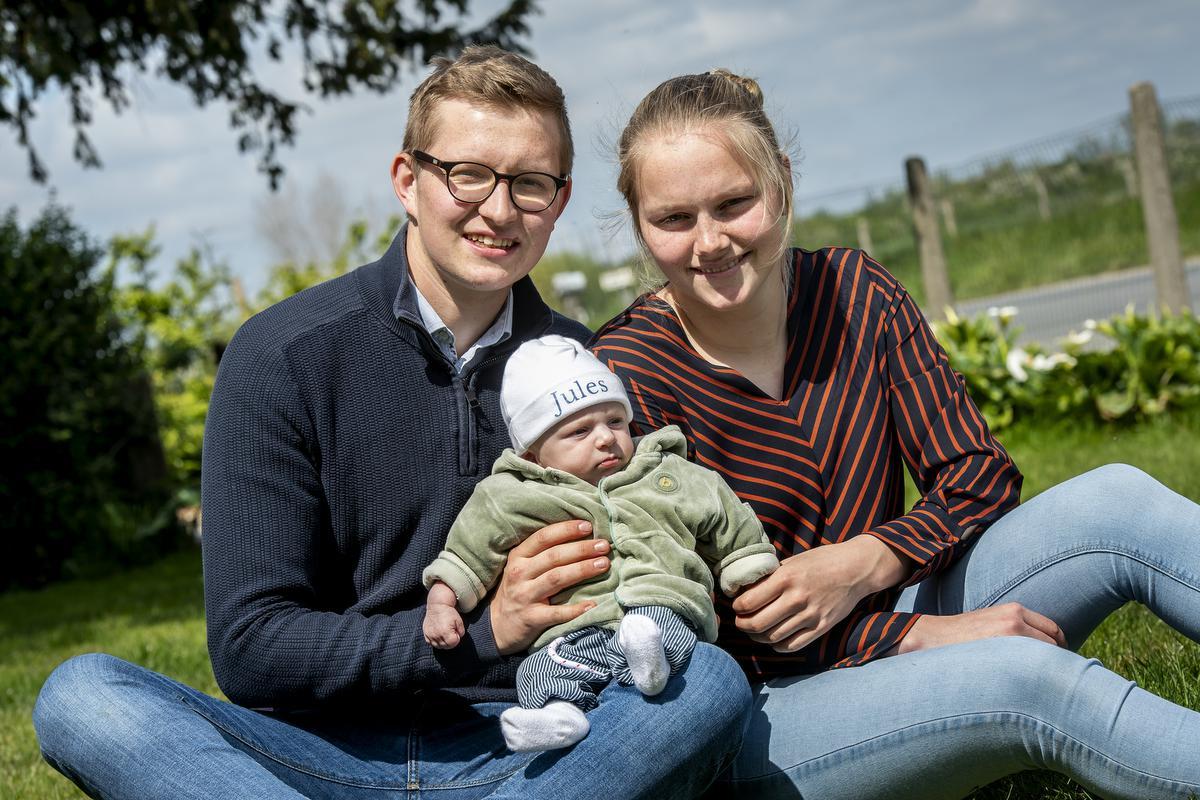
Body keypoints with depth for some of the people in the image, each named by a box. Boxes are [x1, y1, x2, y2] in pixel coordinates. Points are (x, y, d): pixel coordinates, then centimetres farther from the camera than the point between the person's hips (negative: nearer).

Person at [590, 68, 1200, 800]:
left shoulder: (856, 295, 0)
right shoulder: (626, 376, -14)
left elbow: (980, 479, 1)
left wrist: (863, 562, -21)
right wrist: (920, 637, -24)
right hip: (761, 719, -5)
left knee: (1113, 502, -16)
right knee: (1025, 674, -32)